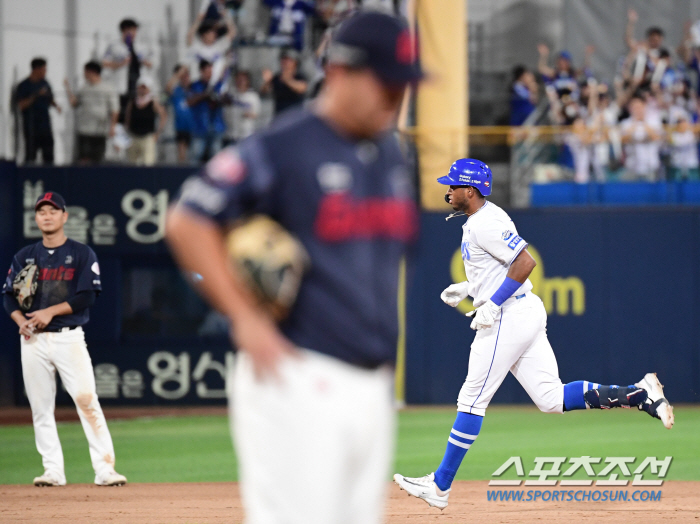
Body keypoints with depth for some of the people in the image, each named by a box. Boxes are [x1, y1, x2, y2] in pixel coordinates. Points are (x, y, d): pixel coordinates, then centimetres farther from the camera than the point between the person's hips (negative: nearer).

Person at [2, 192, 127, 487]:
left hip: (69, 337, -3)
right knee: (40, 407, 2)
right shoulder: (24, 257, 13)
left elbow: (88, 296, -6)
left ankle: (104, 469, -15)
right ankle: (53, 471, 7)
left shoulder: (82, 254, 3)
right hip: (33, 340, 3)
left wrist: (51, 311, -14)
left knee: (86, 400, -13)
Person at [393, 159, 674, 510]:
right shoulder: (479, 220, 17)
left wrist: (493, 304, -22)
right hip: (527, 313, 11)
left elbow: (525, 262, -23)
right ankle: (638, 394, -1)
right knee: (551, 399, 6)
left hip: (509, 316, -11)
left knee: (472, 400, -4)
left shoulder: (485, 224, -16)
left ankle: (439, 486, 2)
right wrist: (468, 289, 18)